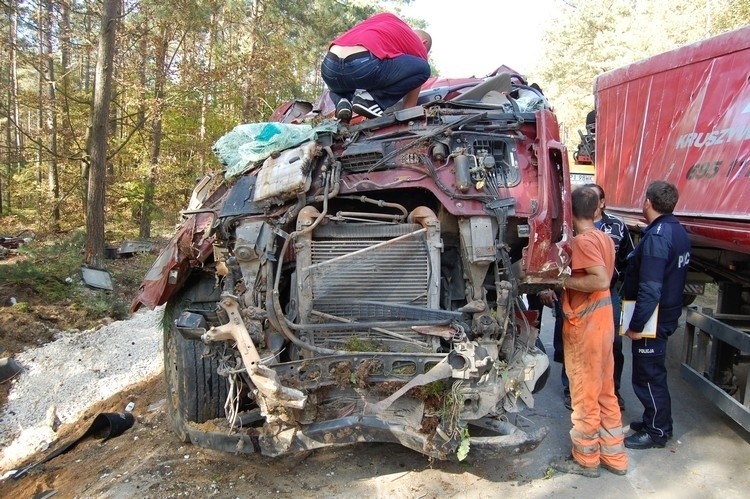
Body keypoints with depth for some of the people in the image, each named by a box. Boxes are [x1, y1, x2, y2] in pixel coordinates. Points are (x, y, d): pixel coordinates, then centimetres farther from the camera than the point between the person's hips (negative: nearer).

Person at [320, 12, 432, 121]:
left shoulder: (385, 18, 36)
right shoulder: (420, 50, 22)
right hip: (363, 64, -7)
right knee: (423, 69, 10)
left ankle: (343, 102, 9)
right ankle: (369, 99, 0)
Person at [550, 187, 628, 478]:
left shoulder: (582, 240, -17)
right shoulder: (604, 238, 10)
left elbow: (601, 280, -26)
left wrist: (564, 281, -17)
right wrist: (567, 281, 9)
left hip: (584, 325, -9)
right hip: (602, 320, 9)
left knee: (584, 395, 5)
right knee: (605, 392, 17)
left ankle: (585, 459, 19)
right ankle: (614, 457, 27)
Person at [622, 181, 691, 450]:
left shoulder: (656, 238, -24)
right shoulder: (678, 232, 7)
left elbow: (650, 290, -27)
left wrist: (636, 325, -21)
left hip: (652, 319, -10)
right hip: (667, 314, 10)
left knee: (648, 376, 4)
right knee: (653, 373, 21)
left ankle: (657, 432, 17)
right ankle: (654, 420, 34)